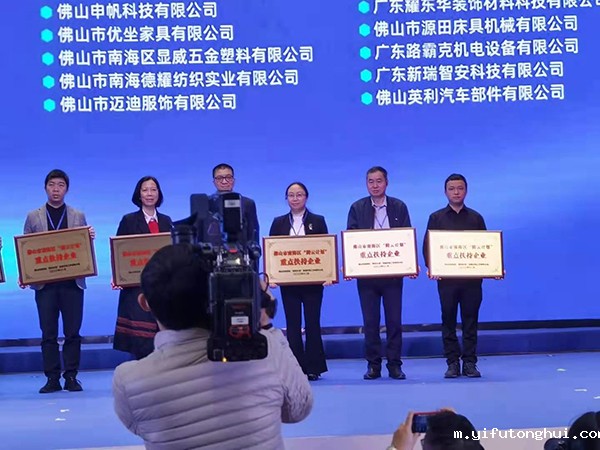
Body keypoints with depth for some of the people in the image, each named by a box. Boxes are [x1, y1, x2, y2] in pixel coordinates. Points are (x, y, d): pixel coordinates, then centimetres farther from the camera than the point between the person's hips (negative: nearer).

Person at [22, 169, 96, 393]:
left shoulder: (78, 216, 10)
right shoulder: (33, 217, 10)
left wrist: (90, 238, -13)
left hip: (72, 282, 0)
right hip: (44, 282, 0)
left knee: (72, 332, 0)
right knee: (48, 333, 1)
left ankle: (71, 377, 7)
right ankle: (52, 378, 6)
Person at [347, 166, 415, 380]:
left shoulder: (399, 207, 6)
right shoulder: (357, 208, 6)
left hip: (393, 271, 0)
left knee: (394, 320, 2)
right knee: (370, 321, 4)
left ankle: (395, 365, 9)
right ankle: (373, 365, 12)